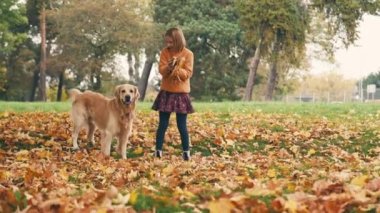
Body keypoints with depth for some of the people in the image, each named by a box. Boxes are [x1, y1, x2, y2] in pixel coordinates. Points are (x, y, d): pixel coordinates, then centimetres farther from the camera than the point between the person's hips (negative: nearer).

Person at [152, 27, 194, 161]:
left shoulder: (188, 54, -7)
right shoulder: (165, 52, 1)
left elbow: (188, 74, -10)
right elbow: (161, 70, -6)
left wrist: (176, 68, -25)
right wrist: (169, 67, -26)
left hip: (181, 93, -2)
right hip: (166, 92, 2)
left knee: (182, 126, 1)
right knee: (162, 125, 3)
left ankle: (186, 151, 12)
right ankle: (158, 151, 9)